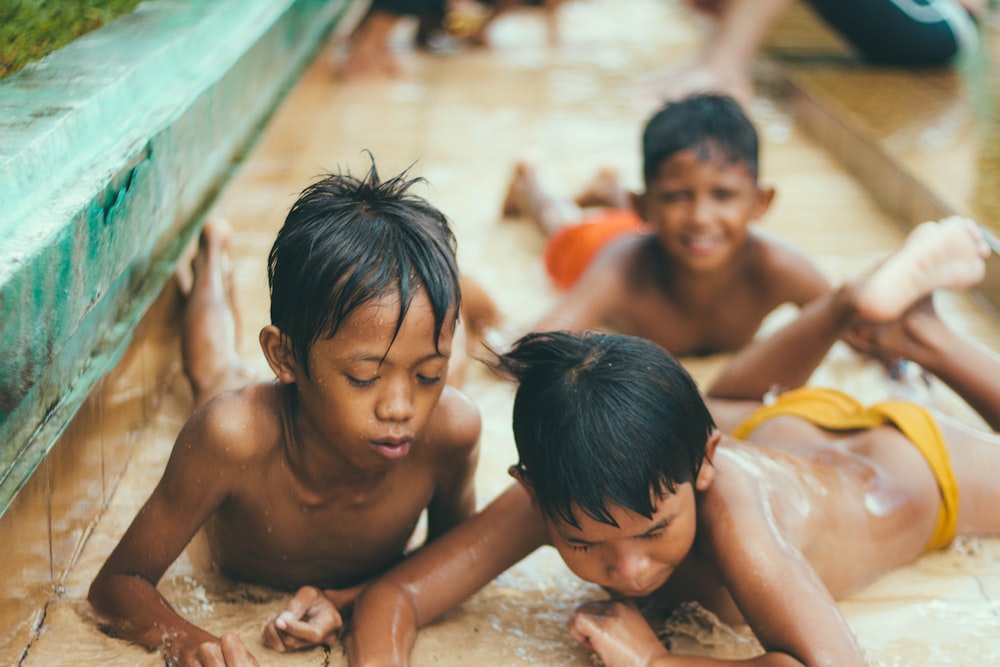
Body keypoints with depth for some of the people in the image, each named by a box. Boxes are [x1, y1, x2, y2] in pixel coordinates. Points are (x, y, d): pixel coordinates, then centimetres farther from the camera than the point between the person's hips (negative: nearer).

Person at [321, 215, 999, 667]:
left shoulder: (725, 496, -52)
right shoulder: (550, 496, -39)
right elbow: (394, 594, -39)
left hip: (910, 462, -3)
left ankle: (916, 329, 32)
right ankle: (850, 305, 32)